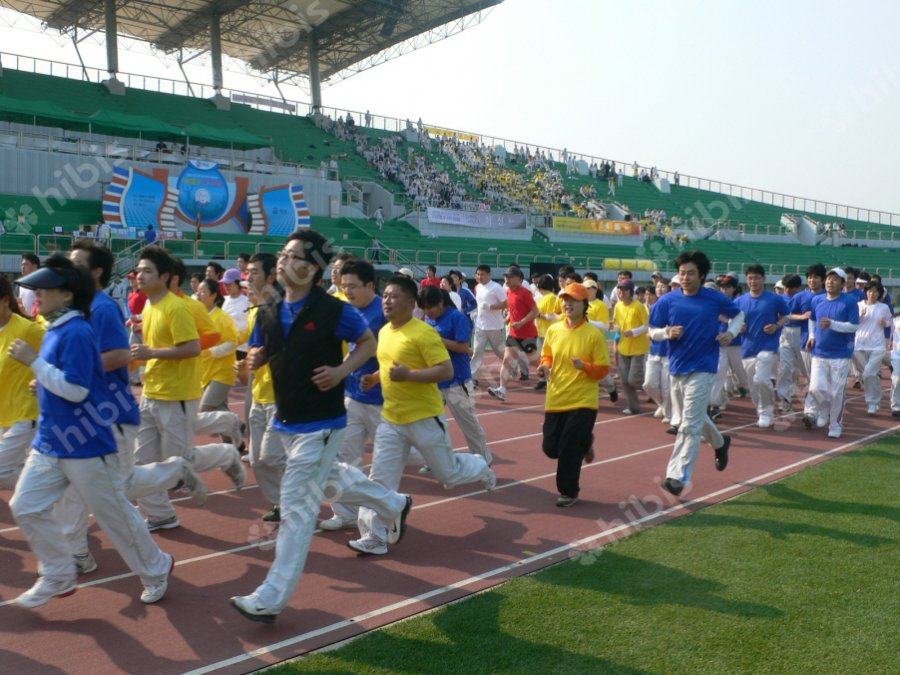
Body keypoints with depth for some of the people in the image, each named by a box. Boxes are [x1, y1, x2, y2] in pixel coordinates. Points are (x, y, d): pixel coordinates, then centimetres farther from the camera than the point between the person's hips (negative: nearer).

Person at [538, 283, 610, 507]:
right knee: (550, 448, 9)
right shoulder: (553, 330, 2)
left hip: (583, 401, -5)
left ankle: (568, 491, 21)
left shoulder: (594, 334, -11)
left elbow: (603, 369, -8)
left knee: (569, 450, -2)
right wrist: (545, 366, -6)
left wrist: (584, 366, -26)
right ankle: (582, 442, 40)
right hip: (555, 399, 5)